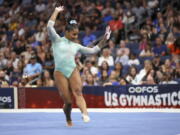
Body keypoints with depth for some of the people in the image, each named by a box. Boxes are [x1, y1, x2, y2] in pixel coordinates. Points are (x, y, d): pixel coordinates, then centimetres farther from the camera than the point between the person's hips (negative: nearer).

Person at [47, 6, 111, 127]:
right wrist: (56, 11, 4)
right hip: (60, 73, -2)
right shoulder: (57, 40, 9)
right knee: (67, 101, -5)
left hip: (73, 71, 2)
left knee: (78, 92, -24)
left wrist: (104, 40, 17)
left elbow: (93, 50, 22)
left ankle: (85, 114, -45)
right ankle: (68, 120, 21)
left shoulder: (76, 46, 19)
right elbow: (50, 26, -2)